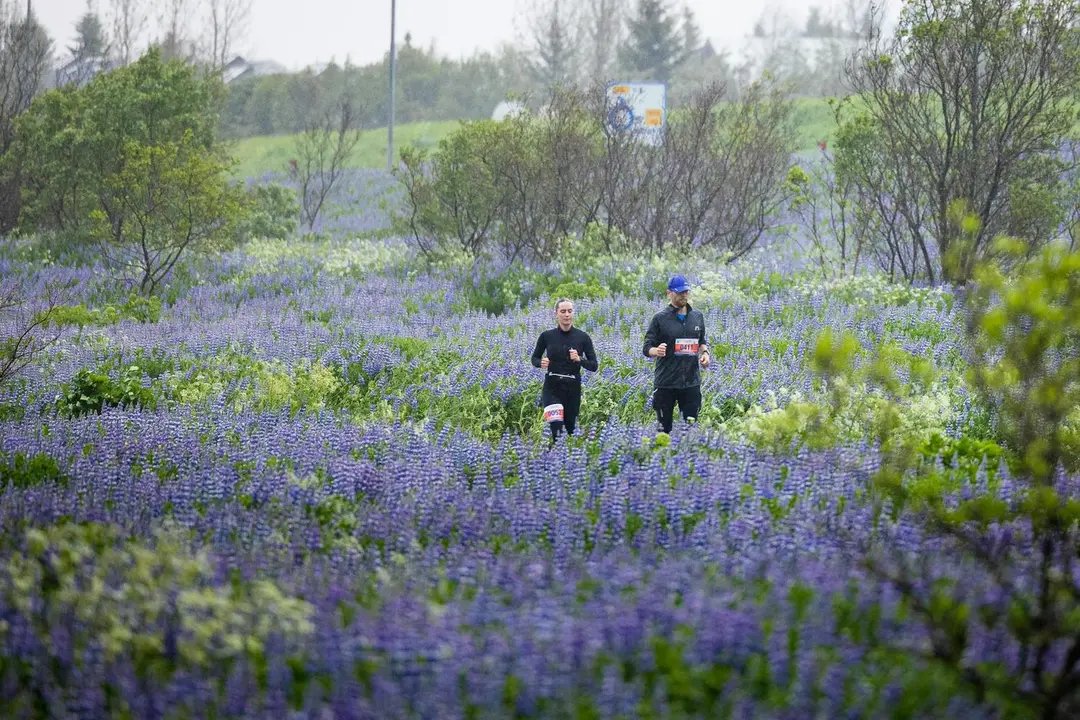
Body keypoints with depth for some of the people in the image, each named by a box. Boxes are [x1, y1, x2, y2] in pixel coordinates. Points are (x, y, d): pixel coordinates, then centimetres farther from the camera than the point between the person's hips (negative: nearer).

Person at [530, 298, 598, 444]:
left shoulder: (583, 337, -3)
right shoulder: (547, 336, -3)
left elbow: (594, 366, -1)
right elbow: (534, 358, 11)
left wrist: (579, 359, -20)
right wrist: (541, 363, -12)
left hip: (573, 388, 1)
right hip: (552, 388, -1)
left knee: (570, 427, 9)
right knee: (556, 429, -18)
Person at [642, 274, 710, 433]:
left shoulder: (697, 317, 10)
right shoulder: (660, 318, -3)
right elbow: (646, 348, -3)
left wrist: (705, 352, 2)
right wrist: (656, 351, -26)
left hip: (692, 382, 3)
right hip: (665, 383, -3)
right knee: (664, 427, 2)